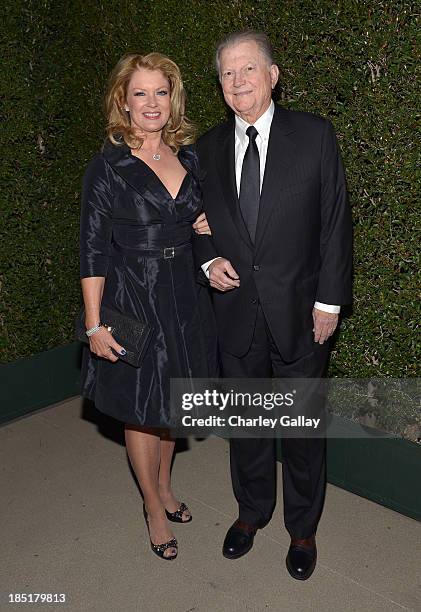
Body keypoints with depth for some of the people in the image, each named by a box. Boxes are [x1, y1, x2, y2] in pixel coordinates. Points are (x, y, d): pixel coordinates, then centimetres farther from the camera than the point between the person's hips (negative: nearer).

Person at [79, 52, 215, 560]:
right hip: (133, 302, -5)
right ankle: (153, 507, 31)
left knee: (171, 400, 19)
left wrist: (209, 226, -5)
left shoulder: (189, 156, 5)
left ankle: (164, 485, 43)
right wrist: (94, 325, -14)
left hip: (183, 298, 5)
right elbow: (93, 251, -11)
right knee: (140, 410, 9)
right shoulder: (108, 166, -10)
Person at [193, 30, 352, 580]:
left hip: (299, 313, -2)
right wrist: (208, 261, -6)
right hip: (236, 314, 3)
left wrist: (329, 301, -8)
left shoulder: (314, 135, -5)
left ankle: (302, 528, 35)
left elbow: (335, 222, -4)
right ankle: (252, 512, 41)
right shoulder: (208, 148, 5)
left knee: (303, 428, 11)